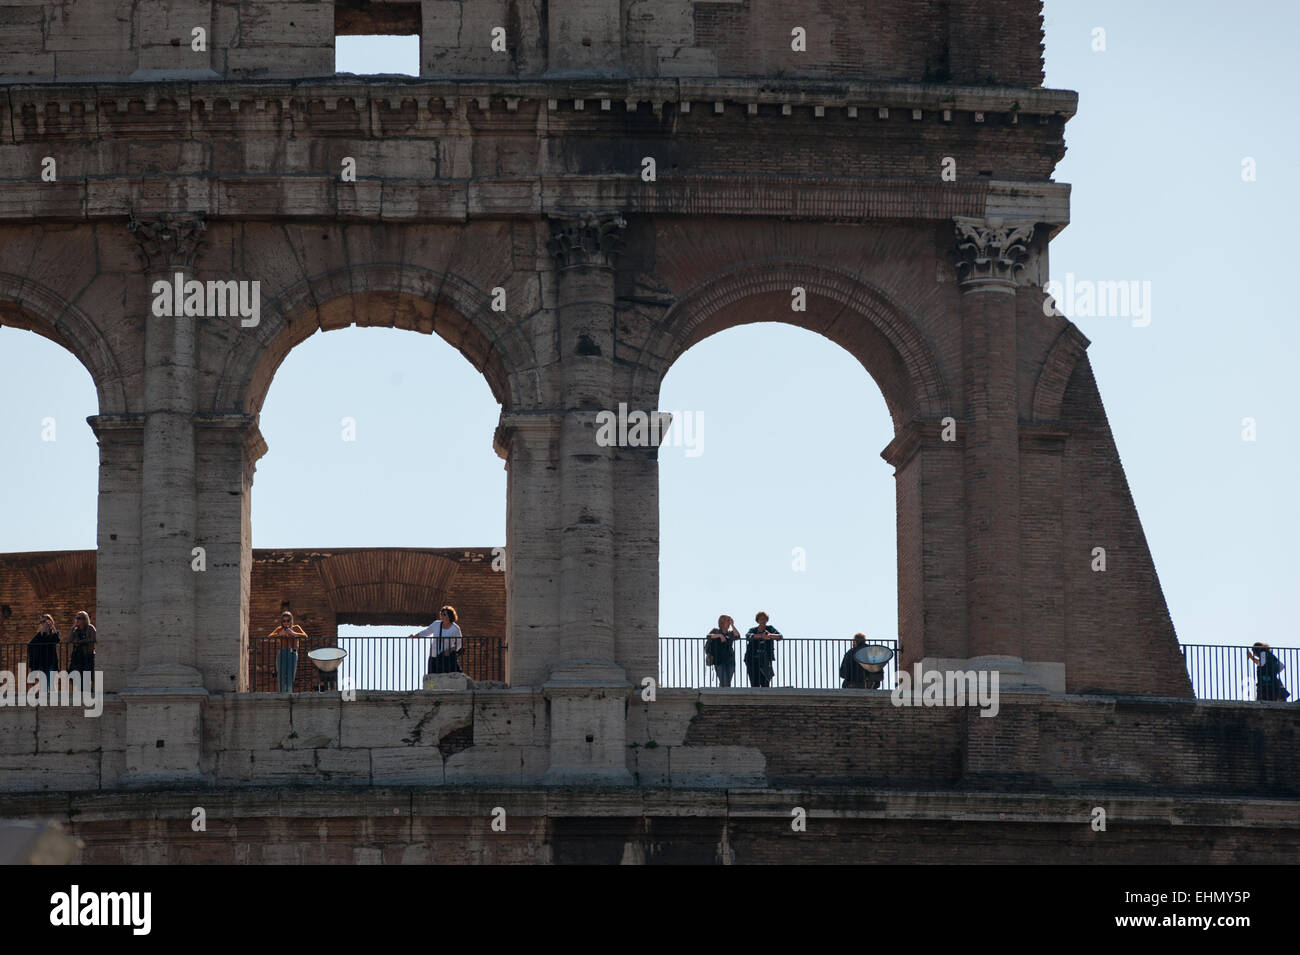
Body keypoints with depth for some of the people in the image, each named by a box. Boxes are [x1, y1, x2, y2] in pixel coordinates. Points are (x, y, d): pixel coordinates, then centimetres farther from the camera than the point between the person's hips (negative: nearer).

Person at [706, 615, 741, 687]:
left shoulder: (730, 633, 14)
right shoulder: (716, 631, 7)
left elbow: (737, 636, -6)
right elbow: (708, 636, -11)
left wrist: (732, 625, -5)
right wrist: (719, 635, -22)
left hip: (730, 660, 4)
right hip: (719, 660, -4)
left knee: (728, 683, 2)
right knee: (723, 682, -15)